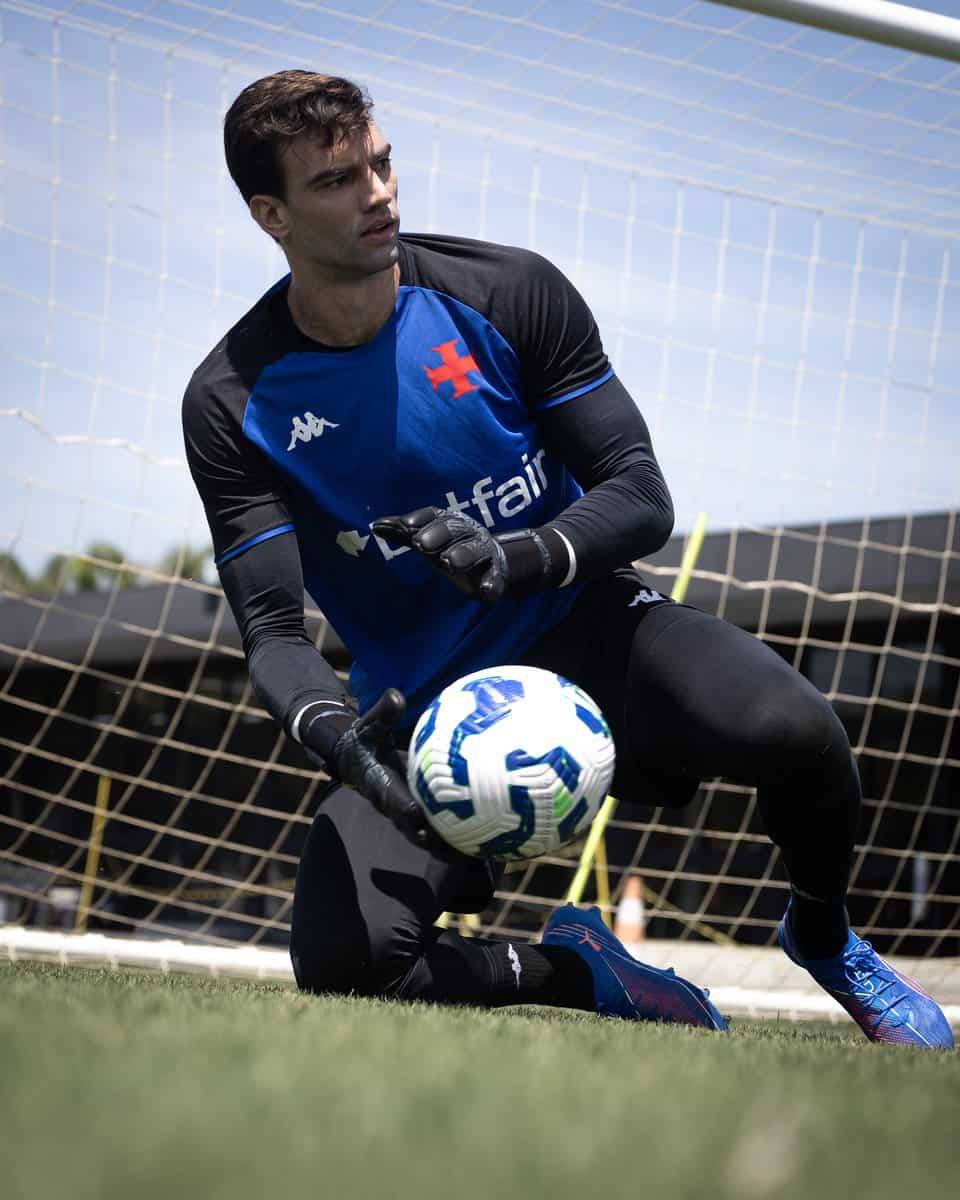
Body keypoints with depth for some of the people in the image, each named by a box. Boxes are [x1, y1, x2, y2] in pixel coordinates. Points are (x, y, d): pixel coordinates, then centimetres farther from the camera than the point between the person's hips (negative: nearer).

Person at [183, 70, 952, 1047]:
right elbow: (272, 631, -13)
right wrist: (334, 736, -36)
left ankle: (826, 936, 4)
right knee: (338, 963, -25)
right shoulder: (234, 403, -8)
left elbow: (643, 499, -9)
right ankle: (582, 974, 4)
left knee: (792, 728, -30)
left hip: (584, 634, 0)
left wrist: (518, 558, -30)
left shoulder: (510, 293, -8)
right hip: (421, 705, 0)